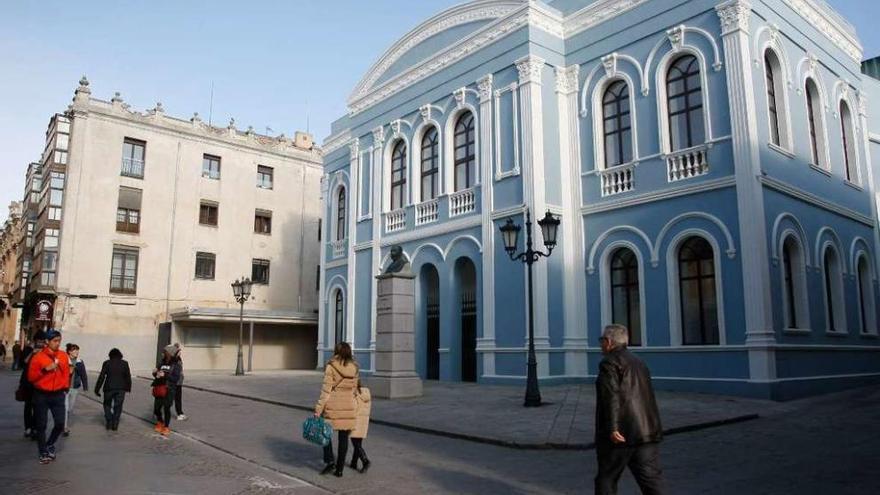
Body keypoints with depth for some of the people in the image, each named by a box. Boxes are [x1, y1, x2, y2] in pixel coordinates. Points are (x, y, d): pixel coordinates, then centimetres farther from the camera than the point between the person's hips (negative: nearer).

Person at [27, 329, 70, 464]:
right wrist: (45, 369, -20)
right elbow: (31, 377, -7)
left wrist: (65, 387, 6)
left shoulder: (64, 356, 2)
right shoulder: (38, 357, -8)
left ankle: (50, 444, 27)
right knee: (41, 425, 4)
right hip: (41, 395, -2)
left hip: (58, 394, 3)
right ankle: (43, 452, 18)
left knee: (60, 423, 0)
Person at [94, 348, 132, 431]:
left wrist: (97, 389, 1)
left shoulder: (107, 363, -2)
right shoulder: (124, 363, 2)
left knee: (107, 405, 17)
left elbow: (101, 377, -4)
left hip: (109, 388, -1)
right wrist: (128, 387, 13)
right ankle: (115, 425, 8)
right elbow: (128, 377, 3)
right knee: (118, 407, 10)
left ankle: (108, 423, 11)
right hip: (121, 388, 1)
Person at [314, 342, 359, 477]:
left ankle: (329, 461, 4)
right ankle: (339, 469, 14)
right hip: (349, 405, 3)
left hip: (333, 405, -3)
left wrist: (318, 410, -9)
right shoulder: (354, 368, 5)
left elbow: (326, 390, -11)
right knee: (344, 438, 9)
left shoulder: (331, 367, -8)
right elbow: (353, 388, 8)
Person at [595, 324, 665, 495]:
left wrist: (612, 428, -22)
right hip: (647, 432, 7)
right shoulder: (638, 362, 18)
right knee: (651, 478, 4)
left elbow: (611, 397, -19)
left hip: (620, 434, -7)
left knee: (606, 479, 8)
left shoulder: (609, 362, -8)